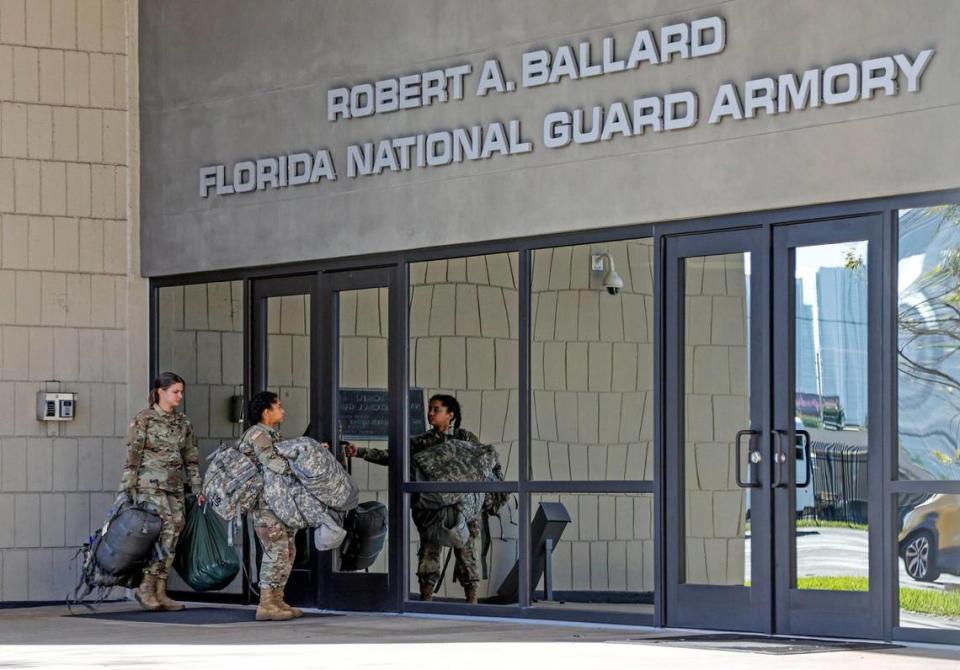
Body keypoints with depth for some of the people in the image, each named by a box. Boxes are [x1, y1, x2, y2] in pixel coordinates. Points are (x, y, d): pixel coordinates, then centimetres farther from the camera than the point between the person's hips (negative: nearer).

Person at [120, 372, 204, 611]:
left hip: (175, 488, 6)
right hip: (150, 485, -6)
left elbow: (191, 458, 17)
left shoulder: (183, 422, 14)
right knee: (164, 530, -19)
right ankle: (146, 587, -10)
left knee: (171, 539, 1)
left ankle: (159, 593, 6)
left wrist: (197, 488, 13)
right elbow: (132, 456, -6)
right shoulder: (143, 419, -4)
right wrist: (128, 489, -10)